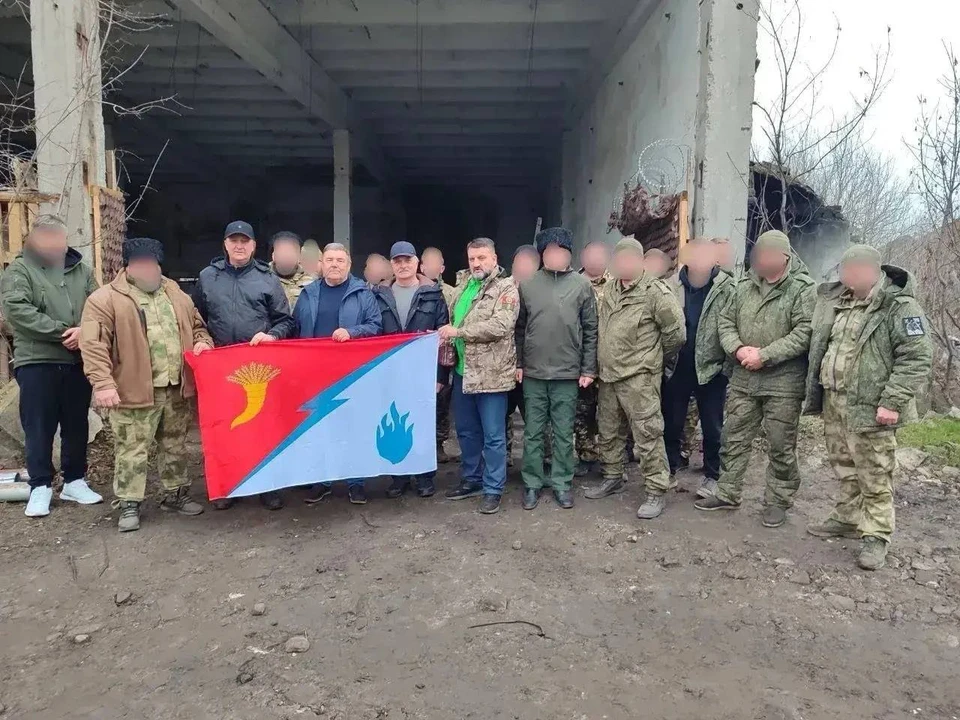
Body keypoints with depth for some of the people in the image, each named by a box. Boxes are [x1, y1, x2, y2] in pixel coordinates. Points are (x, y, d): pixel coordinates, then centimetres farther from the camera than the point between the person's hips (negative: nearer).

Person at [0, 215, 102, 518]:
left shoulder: (80, 270, 12)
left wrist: (84, 330, -15)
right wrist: (62, 332, -18)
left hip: (78, 360, 3)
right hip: (36, 362, -3)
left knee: (77, 424, 10)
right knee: (39, 427, 2)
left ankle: (75, 481, 22)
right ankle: (40, 486, 13)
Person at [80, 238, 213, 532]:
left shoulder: (175, 293, 13)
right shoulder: (106, 299, -7)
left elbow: (197, 325, 22)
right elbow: (94, 345, -13)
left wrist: (202, 342, 0)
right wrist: (103, 384, -21)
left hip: (177, 388, 5)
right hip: (135, 391, -5)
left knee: (175, 444, 15)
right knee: (132, 450, 2)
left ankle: (175, 494, 29)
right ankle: (129, 504, 14)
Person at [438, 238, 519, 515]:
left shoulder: (506, 288, -8)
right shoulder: (464, 287, 15)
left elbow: (501, 325, -22)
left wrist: (458, 331, -20)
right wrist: (446, 337, 4)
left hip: (491, 374, -7)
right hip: (462, 372, 7)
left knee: (493, 435, 2)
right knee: (466, 431, 17)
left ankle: (492, 489, 12)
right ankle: (471, 480, 31)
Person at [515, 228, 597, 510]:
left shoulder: (582, 285, 0)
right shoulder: (527, 285, 2)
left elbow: (590, 330, 1)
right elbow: (520, 328, 7)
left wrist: (588, 369, -2)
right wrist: (518, 363, 3)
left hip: (568, 373, -1)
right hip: (533, 373, 1)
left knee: (564, 433, 8)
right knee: (533, 432, 8)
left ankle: (562, 483, 20)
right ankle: (532, 483, 19)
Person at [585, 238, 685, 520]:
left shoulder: (655, 292, -11)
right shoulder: (611, 290, 12)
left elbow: (676, 332, -9)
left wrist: (655, 358, 4)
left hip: (639, 377, -7)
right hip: (608, 375, 8)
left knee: (647, 435, -4)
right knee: (609, 431, 17)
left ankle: (657, 492, 6)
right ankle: (613, 477, 35)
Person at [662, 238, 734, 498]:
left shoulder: (727, 287, -8)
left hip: (711, 368, -2)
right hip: (676, 367, 2)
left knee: (712, 428, 11)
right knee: (671, 424, 13)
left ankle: (712, 476, 26)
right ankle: (670, 471, 29)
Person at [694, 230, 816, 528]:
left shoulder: (802, 288, -7)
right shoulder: (743, 286, 7)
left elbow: (804, 333, -16)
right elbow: (726, 321, 10)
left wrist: (765, 355, -19)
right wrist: (737, 348, -8)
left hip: (784, 382, -4)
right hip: (743, 378, 5)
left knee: (781, 446, 7)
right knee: (734, 439, 12)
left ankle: (778, 502, 22)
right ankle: (727, 494, 26)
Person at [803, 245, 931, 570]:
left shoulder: (900, 307, -13)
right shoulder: (838, 301, 10)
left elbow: (917, 358, -17)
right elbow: (821, 346, 20)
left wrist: (892, 402, -22)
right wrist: (817, 392, 16)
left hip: (869, 408, -8)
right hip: (834, 401, 8)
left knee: (874, 476, 1)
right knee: (844, 467, 19)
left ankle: (875, 537, 12)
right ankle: (847, 518, 34)